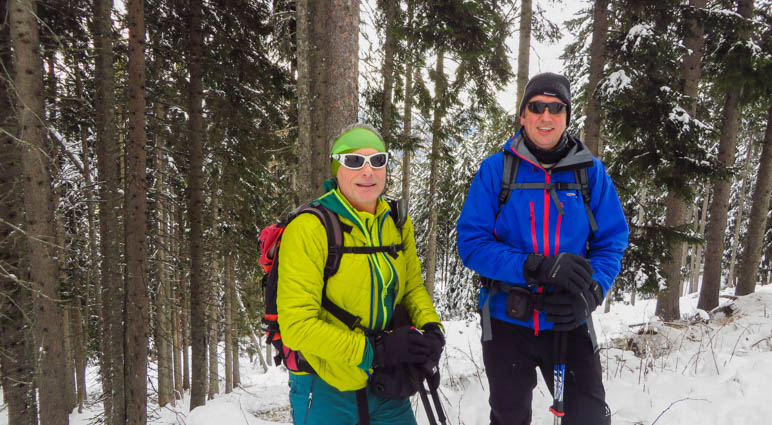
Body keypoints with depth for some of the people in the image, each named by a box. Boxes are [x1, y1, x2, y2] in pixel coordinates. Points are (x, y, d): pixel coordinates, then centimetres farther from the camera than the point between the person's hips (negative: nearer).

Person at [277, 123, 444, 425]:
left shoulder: (398, 224, 0)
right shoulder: (309, 228, -19)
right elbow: (296, 324, -20)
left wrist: (430, 329, -8)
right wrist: (374, 350, -24)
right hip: (327, 391, -5)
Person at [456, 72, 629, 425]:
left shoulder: (590, 171, -2)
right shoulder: (495, 170, -7)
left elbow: (612, 241, -1)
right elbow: (471, 243, -12)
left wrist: (590, 294, -20)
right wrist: (536, 267, -26)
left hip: (568, 324, 1)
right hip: (506, 321, 0)